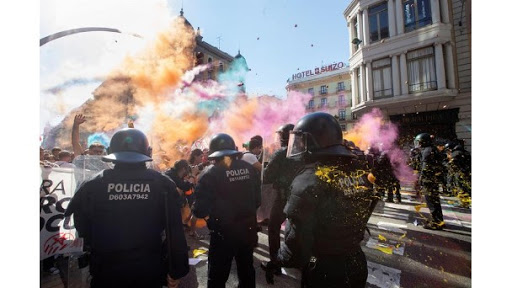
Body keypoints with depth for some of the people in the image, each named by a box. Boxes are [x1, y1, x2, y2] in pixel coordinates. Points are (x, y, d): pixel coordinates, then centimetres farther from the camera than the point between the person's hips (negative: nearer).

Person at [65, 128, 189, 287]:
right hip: (149, 271, 0)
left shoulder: (91, 186, -10)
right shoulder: (163, 184, -14)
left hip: (105, 271, 0)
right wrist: (176, 271, -2)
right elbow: (175, 232, -13)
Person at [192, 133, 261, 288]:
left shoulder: (210, 174, -18)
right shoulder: (250, 169, -5)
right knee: (246, 269, 27)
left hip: (223, 233, -4)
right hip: (248, 229, 5)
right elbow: (258, 199, 3)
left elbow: (201, 209, -19)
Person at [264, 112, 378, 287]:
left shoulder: (308, 181, -29)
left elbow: (297, 241, -25)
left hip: (323, 271, -6)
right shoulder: (360, 170, -7)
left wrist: (277, 262, -8)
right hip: (357, 264, 6)